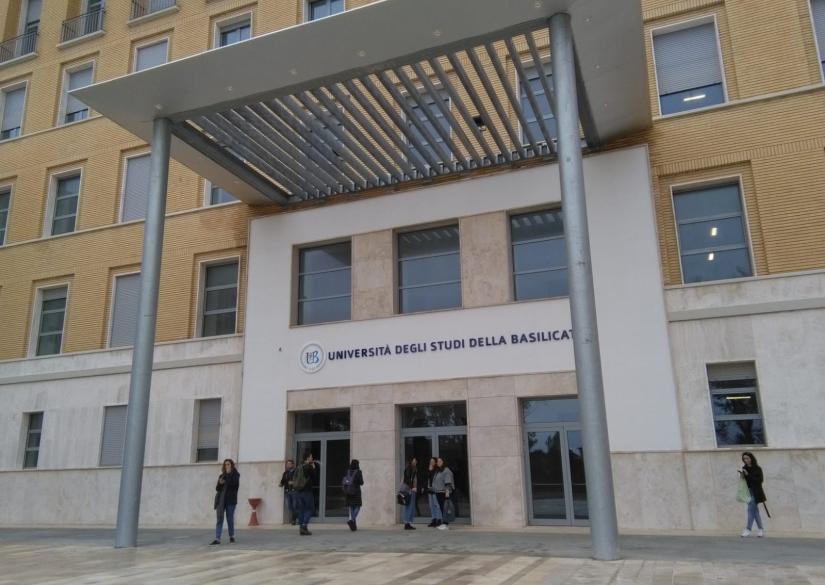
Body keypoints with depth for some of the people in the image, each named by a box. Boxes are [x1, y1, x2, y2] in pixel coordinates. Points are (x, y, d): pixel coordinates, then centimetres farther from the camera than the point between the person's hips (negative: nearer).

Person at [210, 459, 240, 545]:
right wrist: (220, 483, -10)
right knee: (219, 519, -5)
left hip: (230, 500, -3)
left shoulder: (236, 475, 1)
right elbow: (217, 488, 11)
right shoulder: (221, 476, 13)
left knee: (230, 519, 2)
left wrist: (229, 474, -15)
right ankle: (217, 539, -10)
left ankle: (232, 536, 21)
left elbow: (234, 484, -17)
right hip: (221, 500, 3)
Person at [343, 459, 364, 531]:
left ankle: (354, 525, 10)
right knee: (357, 507, 6)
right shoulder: (358, 472, -9)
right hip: (356, 492, -4)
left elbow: (342, 483, 2)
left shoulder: (347, 472, 2)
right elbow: (361, 482, -9)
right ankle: (351, 520, -17)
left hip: (348, 493, 4)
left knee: (350, 507, 10)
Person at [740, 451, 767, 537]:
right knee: (755, 511, 12)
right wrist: (742, 476, -11)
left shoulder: (757, 468, -8)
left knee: (751, 509, -11)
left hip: (755, 492, -5)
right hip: (748, 491, 5)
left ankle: (748, 529, -10)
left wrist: (748, 475, -21)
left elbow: (760, 480, -16)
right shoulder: (744, 468, 6)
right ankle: (761, 529, 21)